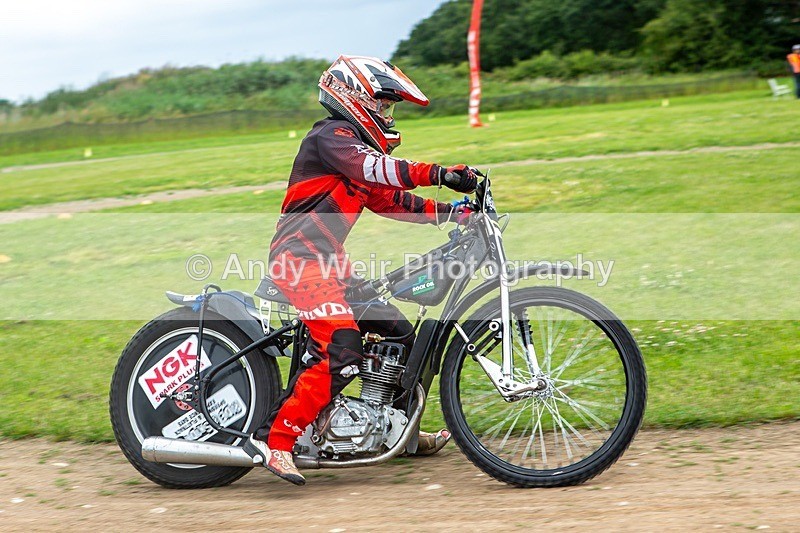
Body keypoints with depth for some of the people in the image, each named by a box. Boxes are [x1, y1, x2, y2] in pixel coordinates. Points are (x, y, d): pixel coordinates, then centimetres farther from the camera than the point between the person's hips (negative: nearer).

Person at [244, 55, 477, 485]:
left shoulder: (357, 142, 23)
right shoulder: (332, 135, -8)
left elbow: (395, 203, 21)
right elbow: (374, 168, -28)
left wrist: (457, 212, 12)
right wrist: (439, 173, -36)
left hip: (329, 261, 10)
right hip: (302, 258, -10)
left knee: (401, 336, 10)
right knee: (342, 351, -24)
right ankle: (273, 440, -21)